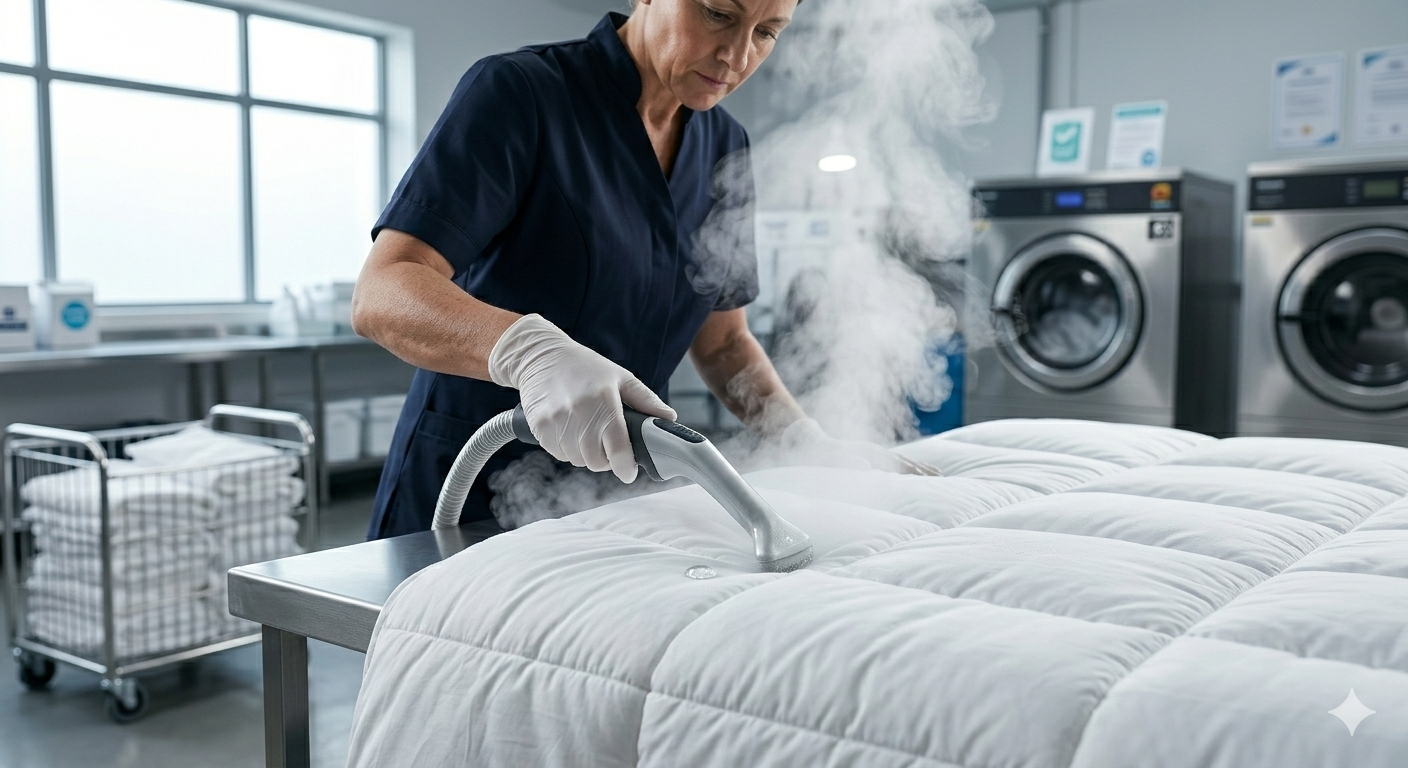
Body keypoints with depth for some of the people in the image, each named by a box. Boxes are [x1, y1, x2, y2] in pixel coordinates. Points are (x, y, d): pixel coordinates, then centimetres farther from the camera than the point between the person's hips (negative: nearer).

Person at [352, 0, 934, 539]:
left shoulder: (724, 148, 4)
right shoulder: (516, 92, -15)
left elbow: (721, 340, 10)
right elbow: (380, 295, -24)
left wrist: (809, 440, -6)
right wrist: (530, 349, -43)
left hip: (617, 487, 5)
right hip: (468, 490, -5)